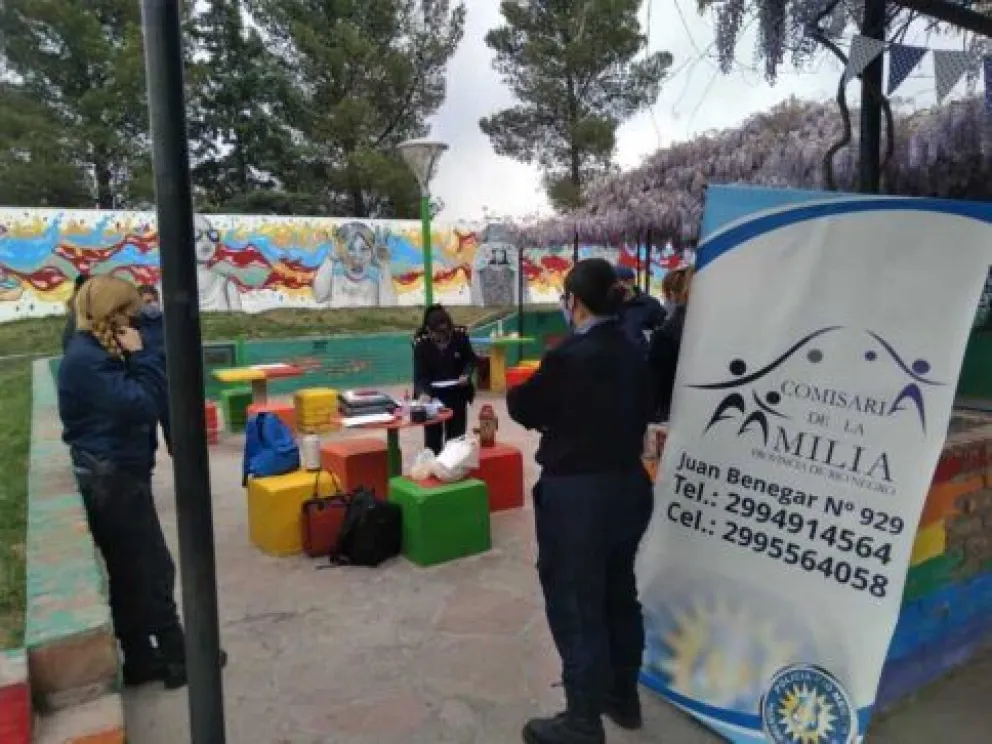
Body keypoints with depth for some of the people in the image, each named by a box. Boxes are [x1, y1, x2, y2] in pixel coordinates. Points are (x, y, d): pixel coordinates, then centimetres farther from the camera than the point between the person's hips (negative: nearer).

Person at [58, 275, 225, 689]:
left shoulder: (95, 352, 13)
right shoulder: (87, 358, -19)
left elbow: (129, 401, 16)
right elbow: (140, 404, -24)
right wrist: (141, 356, -17)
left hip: (113, 475, 10)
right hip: (113, 478, -10)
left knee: (131, 574, 16)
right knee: (153, 571, 0)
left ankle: (141, 659, 26)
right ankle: (177, 658, 13)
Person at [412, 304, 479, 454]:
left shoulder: (460, 335, -17)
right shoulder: (421, 343, -21)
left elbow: (471, 359, -1)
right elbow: (419, 374, -23)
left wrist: (466, 374, -21)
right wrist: (423, 393, -42)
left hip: (457, 394, 2)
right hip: (432, 395, -1)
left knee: (456, 436, 10)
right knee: (432, 436, 4)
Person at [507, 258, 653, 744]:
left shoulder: (569, 357, -20)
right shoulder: (633, 356, 2)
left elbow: (524, 408, -6)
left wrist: (520, 392, 15)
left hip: (577, 496, -8)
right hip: (628, 488, 8)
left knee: (575, 607, 6)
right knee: (619, 595, 22)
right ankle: (623, 697, 39)